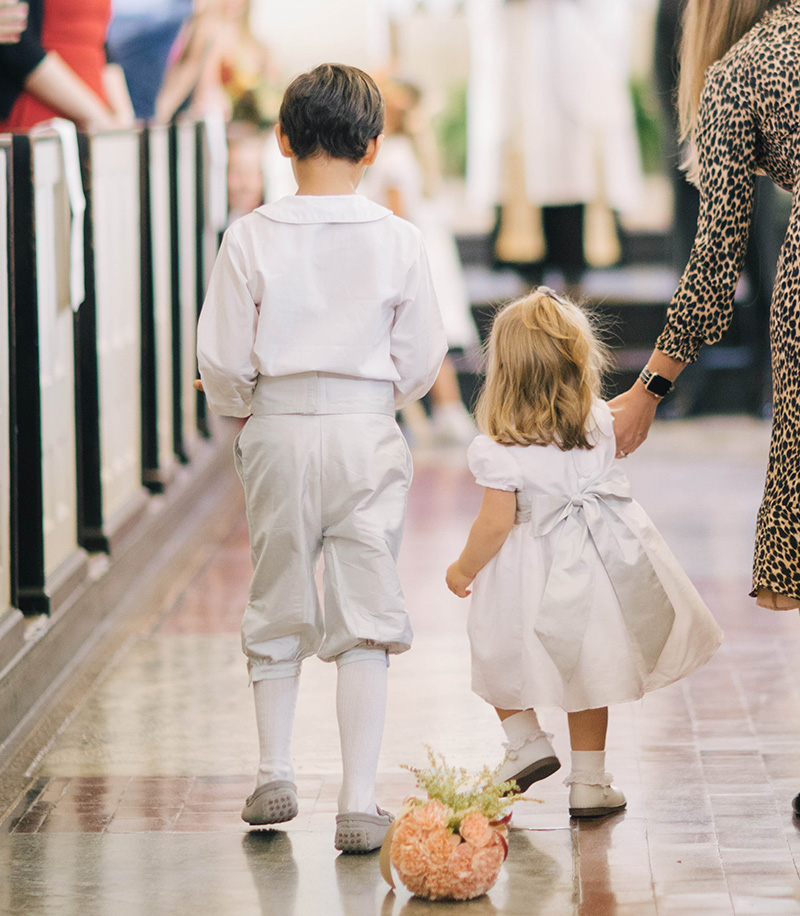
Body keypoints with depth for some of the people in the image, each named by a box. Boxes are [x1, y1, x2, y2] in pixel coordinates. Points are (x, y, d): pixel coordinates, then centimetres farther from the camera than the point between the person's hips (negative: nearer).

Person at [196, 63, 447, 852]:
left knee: (277, 608, 18)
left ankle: (275, 772, 23)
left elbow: (222, 361, -5)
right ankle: (358, 803, 0)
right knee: (365, 617, 3)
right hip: (366, 433, -1)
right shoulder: (397, 240, -5)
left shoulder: (252, 237, -7)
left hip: (278, 433, 1)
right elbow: (420, 363, 0)